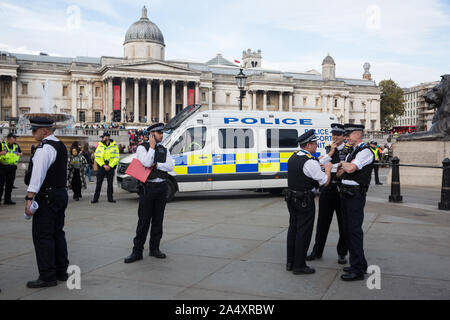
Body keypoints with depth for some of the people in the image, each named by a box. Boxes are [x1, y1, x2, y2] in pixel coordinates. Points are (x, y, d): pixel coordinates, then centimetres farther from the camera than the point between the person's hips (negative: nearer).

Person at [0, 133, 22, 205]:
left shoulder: (16, 146, 12)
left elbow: (21, 152, 26)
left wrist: (20, 154, 4)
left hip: (12, 167, 4)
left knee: (10, 184, 8)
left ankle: (8, 199, 15)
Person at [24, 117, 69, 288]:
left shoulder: (44, 148, -16)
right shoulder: (60, 145, 14)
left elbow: (38, 175, -23)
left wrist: (30, 198, -24)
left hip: (46, 197, -10)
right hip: (61, 194, 10)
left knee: (42, 236, -3)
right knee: (57, 233, 15)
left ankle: (47, 277, 2)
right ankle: (61, 271, 24)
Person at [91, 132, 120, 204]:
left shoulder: (114, 146, 2)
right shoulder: (100, 145, 4)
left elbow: (117, 157, -1)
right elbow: (96, 157, 1)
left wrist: (110, 166, -9)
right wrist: (103, 165, -10)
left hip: (111, 167, 0)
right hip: (101, 166, 1)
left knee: (110, 183, 4)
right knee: (99, 183, 0)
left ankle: (110, 198, 13)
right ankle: (95, 198, 4)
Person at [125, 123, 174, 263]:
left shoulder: (164, 150, 13)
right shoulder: (142, 147, -1)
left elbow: (170, 166, 1)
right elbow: (146, 163, -17)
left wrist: (156, 165, -11)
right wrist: (152, 147, -9)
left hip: (162, 187, 5)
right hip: (148, 187, -5)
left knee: (158, 220, 10)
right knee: (144, 220, -2)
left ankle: (154, 248, 20)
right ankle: (137, 251, 5)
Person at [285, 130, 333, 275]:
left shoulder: (293, 158, 7)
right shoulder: (310, 162, -19)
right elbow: (325, 182, -14)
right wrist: (328, 169, 4)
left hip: (291, 197, 8)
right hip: (305, 201, -8)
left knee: (293, 228, 15)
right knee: (304, 232, 0)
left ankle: (290, 262, 24)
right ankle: (299, 265, 7)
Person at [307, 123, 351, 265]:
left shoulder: (349, 150, -3)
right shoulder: (327, 149, 8)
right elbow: (318, 165, -3)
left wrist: (329, 166, -12)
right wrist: (330, 153, -11)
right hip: (327, 188, 3)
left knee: (343, 223, 6)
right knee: (323, 221, 11)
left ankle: (342, 253, 21)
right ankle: (317, 251, 23)